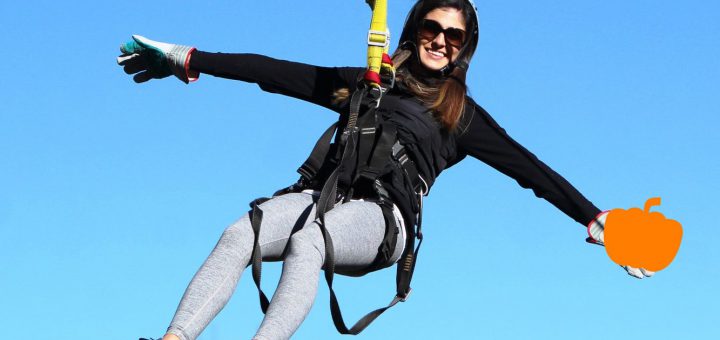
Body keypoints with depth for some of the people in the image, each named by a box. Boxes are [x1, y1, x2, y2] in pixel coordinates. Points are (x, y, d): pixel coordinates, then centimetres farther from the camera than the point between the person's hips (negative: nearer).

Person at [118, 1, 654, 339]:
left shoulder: (463, 115, 24)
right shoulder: (365, 83, 28)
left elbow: (529, 169, 20)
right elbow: (278, 73, 25)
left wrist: (596, 222, 12)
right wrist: (189, 61, 22)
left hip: (383, 216, -2)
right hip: (323, 194, 2)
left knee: (306, 241, -38)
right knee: (239, 234, -31)